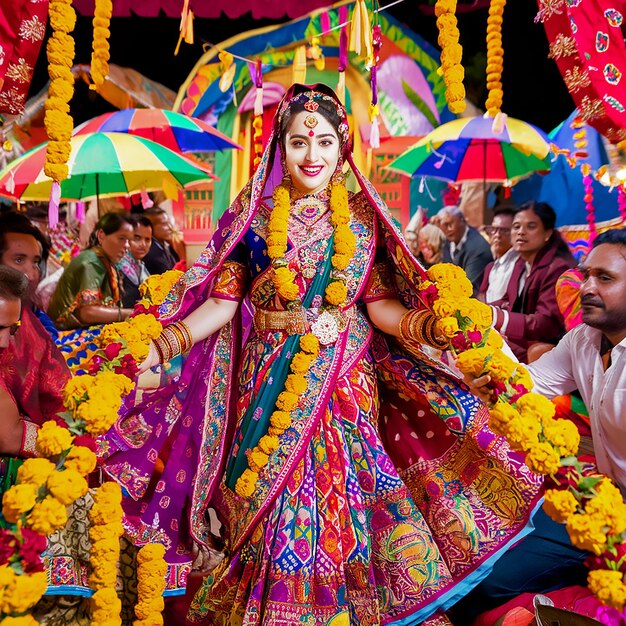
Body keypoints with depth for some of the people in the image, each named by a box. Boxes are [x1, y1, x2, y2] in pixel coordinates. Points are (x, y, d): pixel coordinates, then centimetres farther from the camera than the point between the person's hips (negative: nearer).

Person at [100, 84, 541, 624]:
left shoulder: (361, 216, 4)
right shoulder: (256, 213, 2)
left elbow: (380, 304, 2)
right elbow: (223, 300, -1)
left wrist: (433, 324, -15)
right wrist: (166, 342, -14)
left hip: (345, 379, 1)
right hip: (269, 380, 0)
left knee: (341, 486, 5)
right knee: (268, 499, 5)